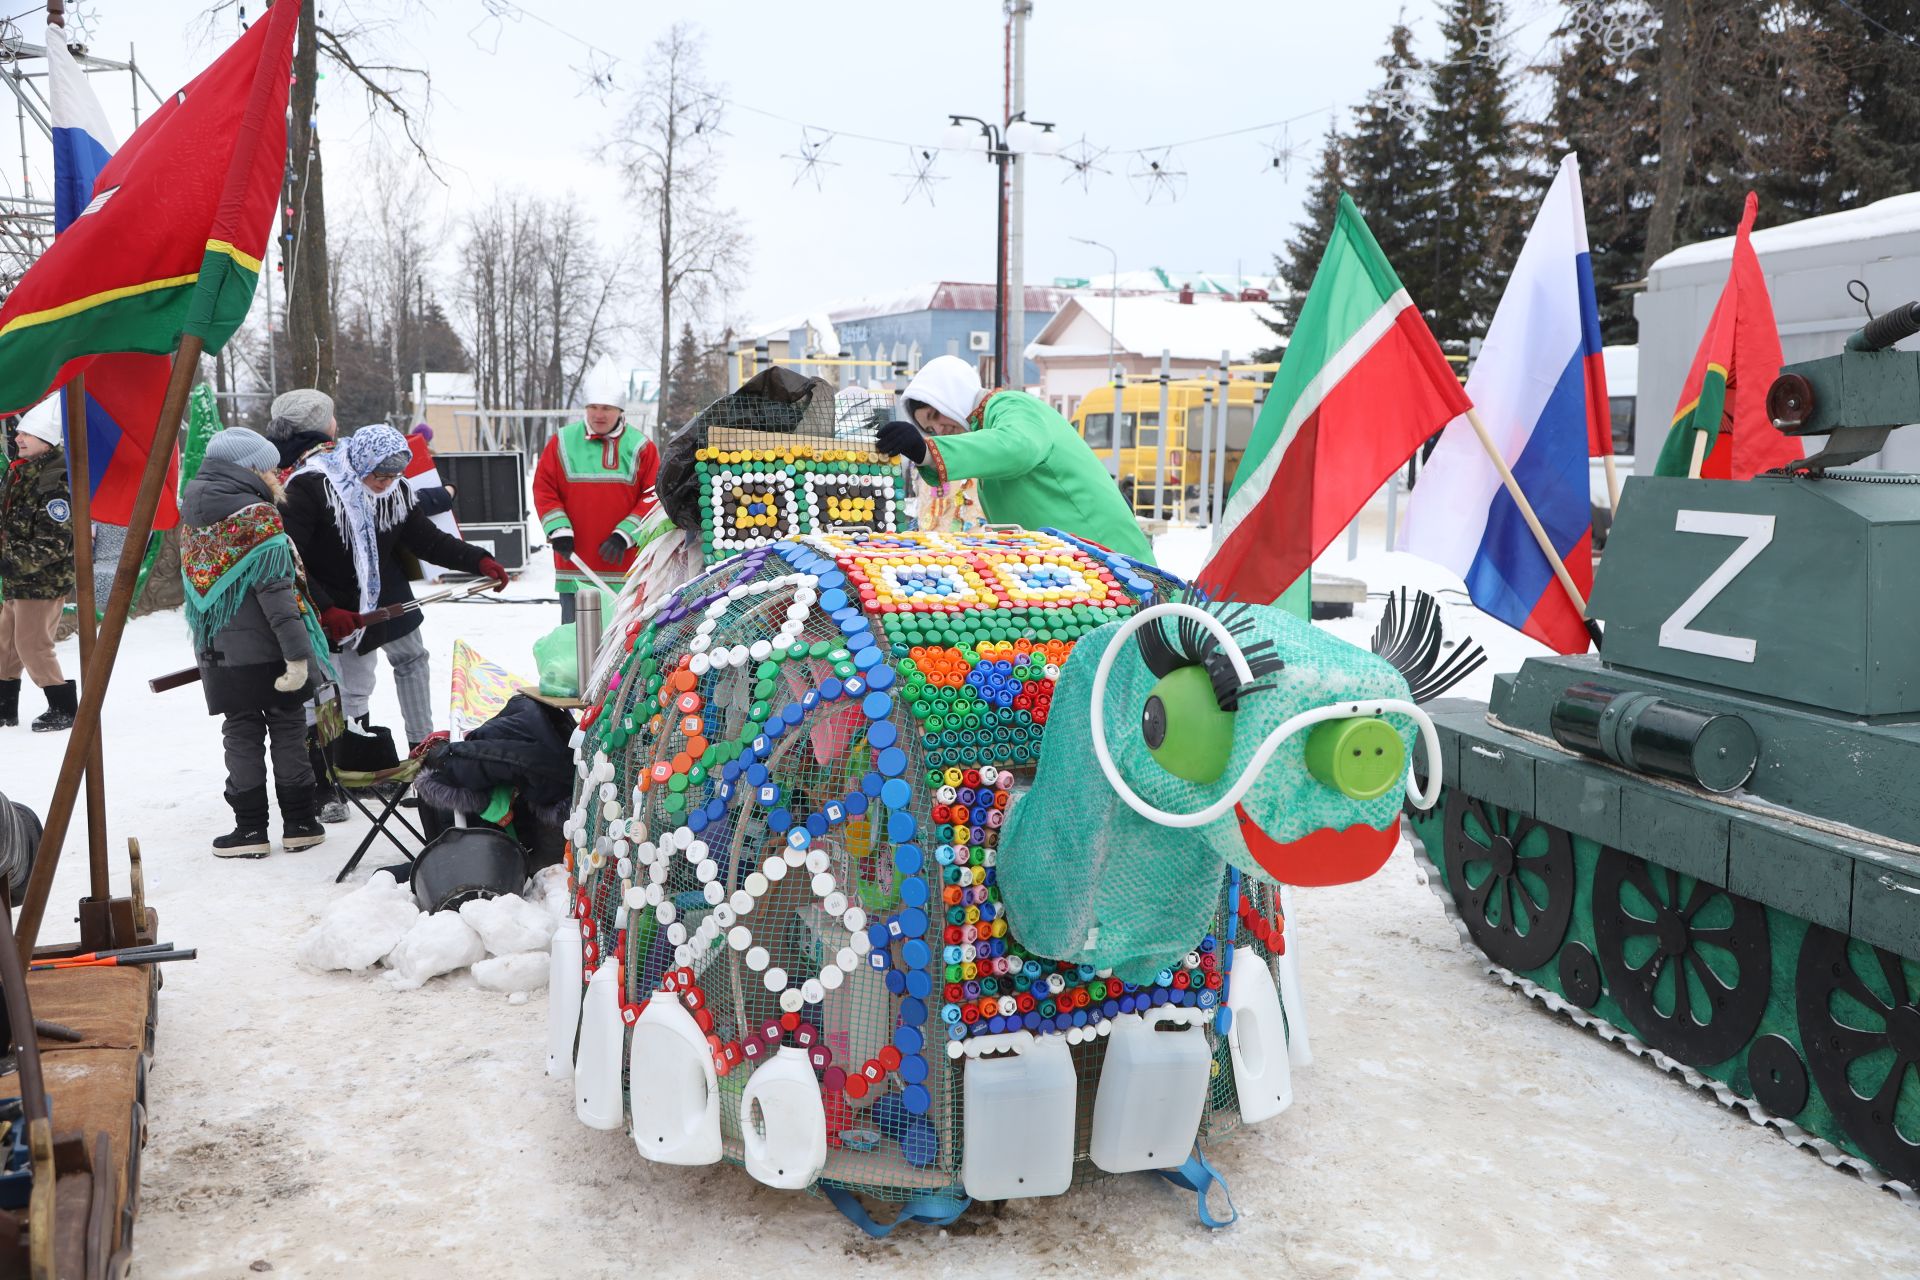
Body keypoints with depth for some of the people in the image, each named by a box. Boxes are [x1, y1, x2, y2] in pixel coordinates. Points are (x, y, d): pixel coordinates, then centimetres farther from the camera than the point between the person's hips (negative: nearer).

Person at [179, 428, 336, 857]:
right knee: (288, 728, 7)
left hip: (218, 652, 6)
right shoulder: (258, 516, -15)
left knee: (240, 733, 10)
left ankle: (250, 829, 11)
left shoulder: (190, 515, 8)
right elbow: (276, 591, -21)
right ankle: (299, 824, 12)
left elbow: (195, 586, 15)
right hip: (267, 649, -6)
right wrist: (297, 652, -21)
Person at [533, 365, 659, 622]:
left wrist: (625, 535, -12)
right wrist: (559, 530, -8)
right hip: (575, 563, 1)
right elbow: (544, 488, 6)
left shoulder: (640, 446, 2)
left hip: (624, 565, -1)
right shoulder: (563, 442, 5)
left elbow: (653, 496, -1)